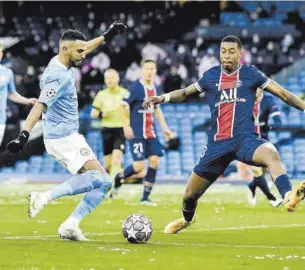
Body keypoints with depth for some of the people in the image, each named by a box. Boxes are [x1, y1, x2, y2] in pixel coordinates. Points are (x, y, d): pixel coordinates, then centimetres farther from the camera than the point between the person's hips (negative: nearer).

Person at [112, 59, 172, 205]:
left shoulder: (154, 88, 11)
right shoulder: (136, 88, -12)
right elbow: (122, 106, -11)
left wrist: (164, 128, 19)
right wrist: (126, 126, -17)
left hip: (151, 133, 7)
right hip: (137, 133, -7)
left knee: (154, 161, -3)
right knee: (139, 165, -12)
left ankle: (145, 197, 5)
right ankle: (118, 178, 18)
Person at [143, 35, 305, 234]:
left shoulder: (251, 74, 2)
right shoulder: (211, 76, 8)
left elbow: (282, 93, 3)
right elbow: (185, 93, 21)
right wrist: (164, 98, 4)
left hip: (244, 139, -3)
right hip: (218, 143, 3)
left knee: (271, 154, -39)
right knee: (190, 194, 12)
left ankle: (289, 196, -57)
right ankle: (186, 220, 45)